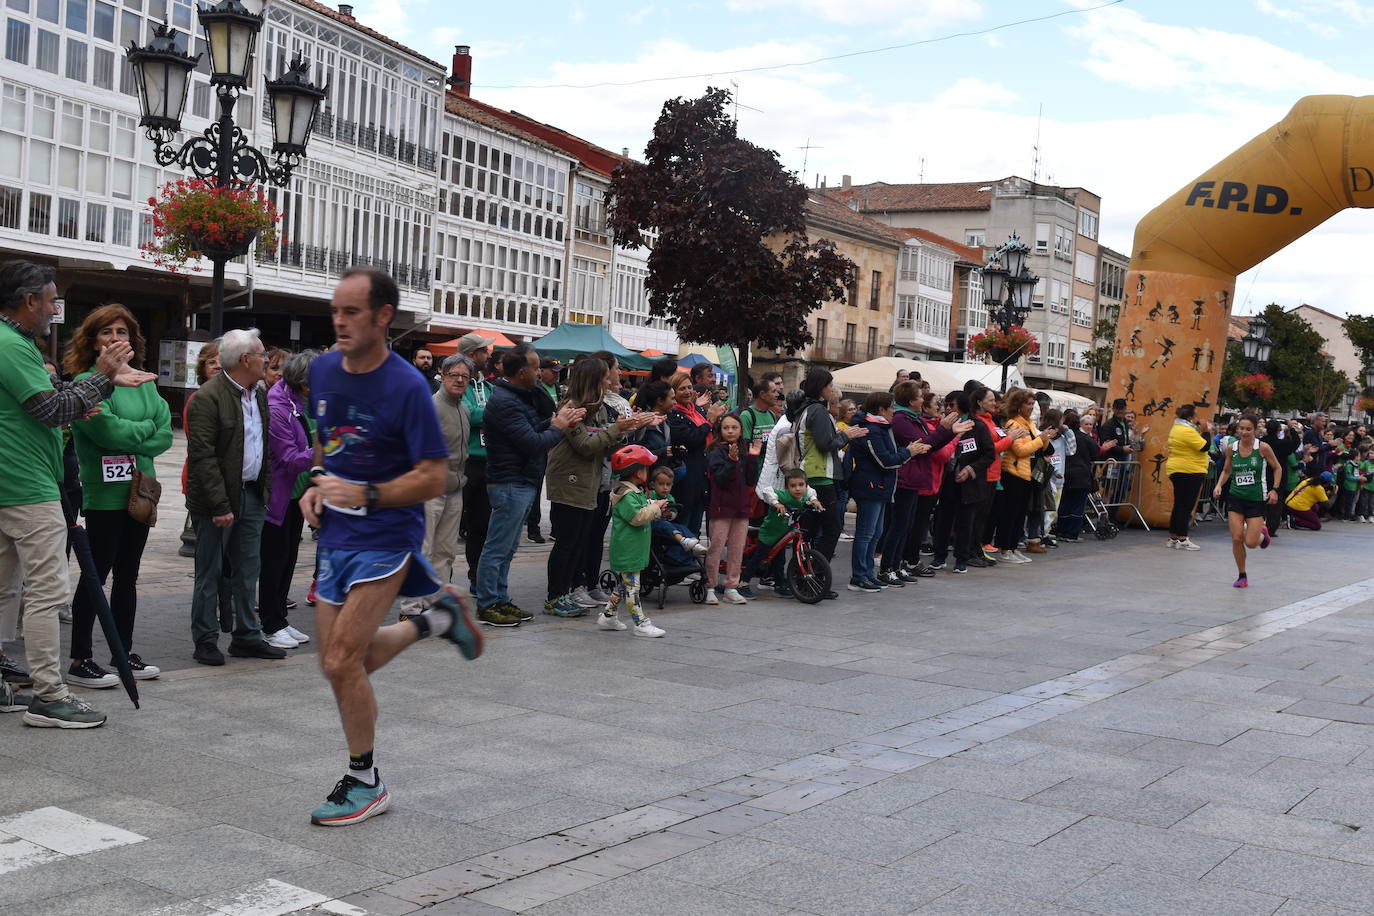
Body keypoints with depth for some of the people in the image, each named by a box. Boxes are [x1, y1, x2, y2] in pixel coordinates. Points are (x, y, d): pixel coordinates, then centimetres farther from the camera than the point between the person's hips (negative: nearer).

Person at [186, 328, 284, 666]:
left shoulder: (259, 395, 12)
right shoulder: (208, 398, -15)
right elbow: (202, 456, -19)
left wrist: (266, 489, 11)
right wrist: (220, 505, -22)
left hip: (252, 495, 8)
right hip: (217, 500, -8)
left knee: (247, 571, 13)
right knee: (210, 574, 3)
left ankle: (247, 636, 22)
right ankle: (205, 642, 12)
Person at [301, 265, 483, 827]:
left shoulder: (406, 386, -16)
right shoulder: (322, 370, 3)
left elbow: (434, 478, -15)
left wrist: (366, 495, -24)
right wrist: (317, 485, 4)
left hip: (385, 537, -7)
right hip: (336, 535, 7)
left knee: (341, 664, -10)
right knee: (343, 667, 12)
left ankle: (365, 783, 11)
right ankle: (437, 619, 34)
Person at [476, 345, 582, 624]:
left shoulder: (516, 397, 14)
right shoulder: (505, 402, -20)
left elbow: (532, 430, 12)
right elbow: (534, 444, -22)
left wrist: (556, 420, -4)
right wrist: (558, 426, -7)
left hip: (521, 484, 11)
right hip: (510, 485, -11)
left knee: (507, 549, 16)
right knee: (497, 549, -3)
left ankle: (500, 599, 24)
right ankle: (487, 605, 3)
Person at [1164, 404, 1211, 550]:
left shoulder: (1177, 428, 15)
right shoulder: (1187, 431, -17)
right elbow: (1205, 446, -18)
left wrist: (1202, 432, 14)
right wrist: (1206, 432, -5)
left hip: (1177, 470, 10)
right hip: (1190, 472, -10)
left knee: (1179, 505, 13)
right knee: (1186, 505, -8)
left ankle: (1173, 538, 15)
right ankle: (1182, 540, -8)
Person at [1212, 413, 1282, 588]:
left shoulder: (1263, 448, -9)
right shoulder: (1231, 448, -1)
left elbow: (1277, 468, 4)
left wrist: (1274, 490, -6)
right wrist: (1219, 485, -3)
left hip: (1256, 499, -3)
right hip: (1236, 498, 3)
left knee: (1251, 543, -7)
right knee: (1236, 538, -6)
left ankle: (1262, 533, 31)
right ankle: (1242, 576, 12)